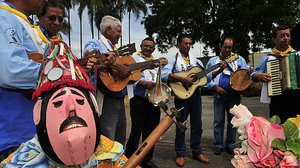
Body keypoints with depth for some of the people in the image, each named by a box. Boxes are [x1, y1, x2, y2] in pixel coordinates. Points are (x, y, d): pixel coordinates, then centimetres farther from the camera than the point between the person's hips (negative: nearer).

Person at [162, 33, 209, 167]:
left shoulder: (195, 60, 13)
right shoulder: (174, 59, -4)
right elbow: (164, 74, -21)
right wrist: (183, 79, -26)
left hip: (195, 94, 5)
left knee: (197, 124, 12)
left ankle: (197, 152, 26)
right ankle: (180, 154, 17)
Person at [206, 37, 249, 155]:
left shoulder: (239, 59, 9)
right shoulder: (213, 61, 10)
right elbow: (207, 77, 5)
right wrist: (215, 87, -9)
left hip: (234, 94, 0)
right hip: (219, 94, 0)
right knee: (218, 121, 4)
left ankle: (230, 145, 19)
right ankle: (218, 145, 15)